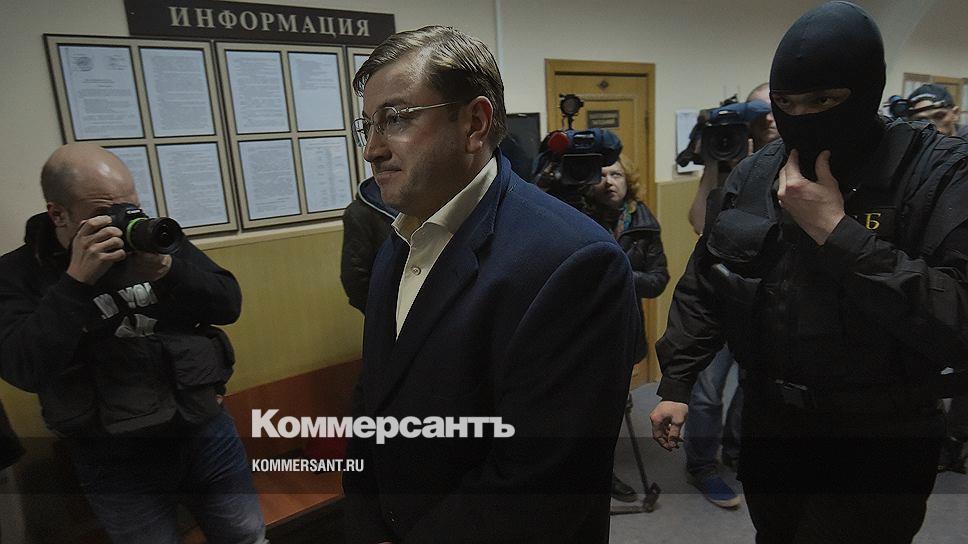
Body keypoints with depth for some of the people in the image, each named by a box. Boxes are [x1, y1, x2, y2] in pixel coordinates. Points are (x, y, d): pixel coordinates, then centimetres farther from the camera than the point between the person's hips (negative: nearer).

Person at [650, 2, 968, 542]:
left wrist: (835, 231, -26)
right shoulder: (755, 173, 0)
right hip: (769, 425, 5)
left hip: (877, 443, -4)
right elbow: (705, 284, 5)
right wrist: (676, 382, 1)